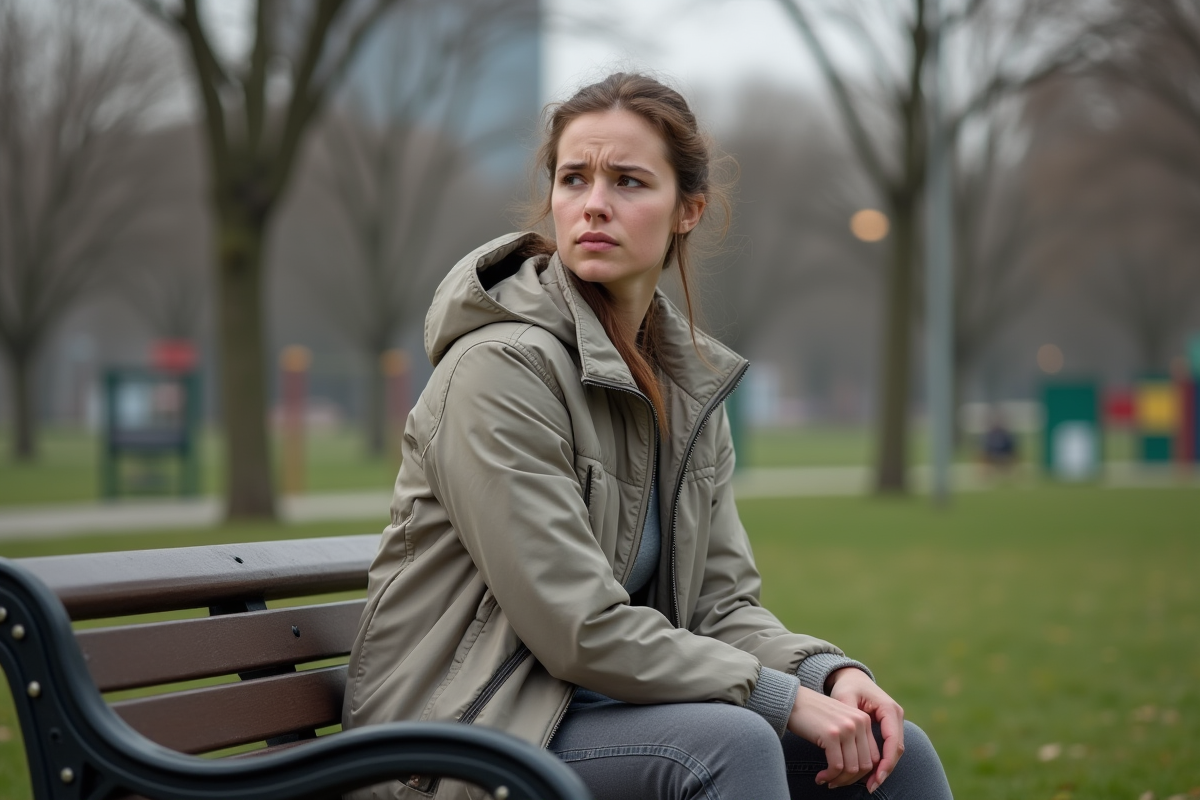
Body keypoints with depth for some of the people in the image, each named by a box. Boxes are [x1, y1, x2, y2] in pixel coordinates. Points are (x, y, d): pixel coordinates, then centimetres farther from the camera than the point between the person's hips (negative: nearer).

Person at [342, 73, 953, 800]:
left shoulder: (692, 382, 8)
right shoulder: (500, 366, -16)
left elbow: (720, 602, 7)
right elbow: (579, 630, -21)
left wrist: (832, 674, -12)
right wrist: (787, 698, -20)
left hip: (595, 712, 7)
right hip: (461, 736, -7)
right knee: (728, 741, -31)